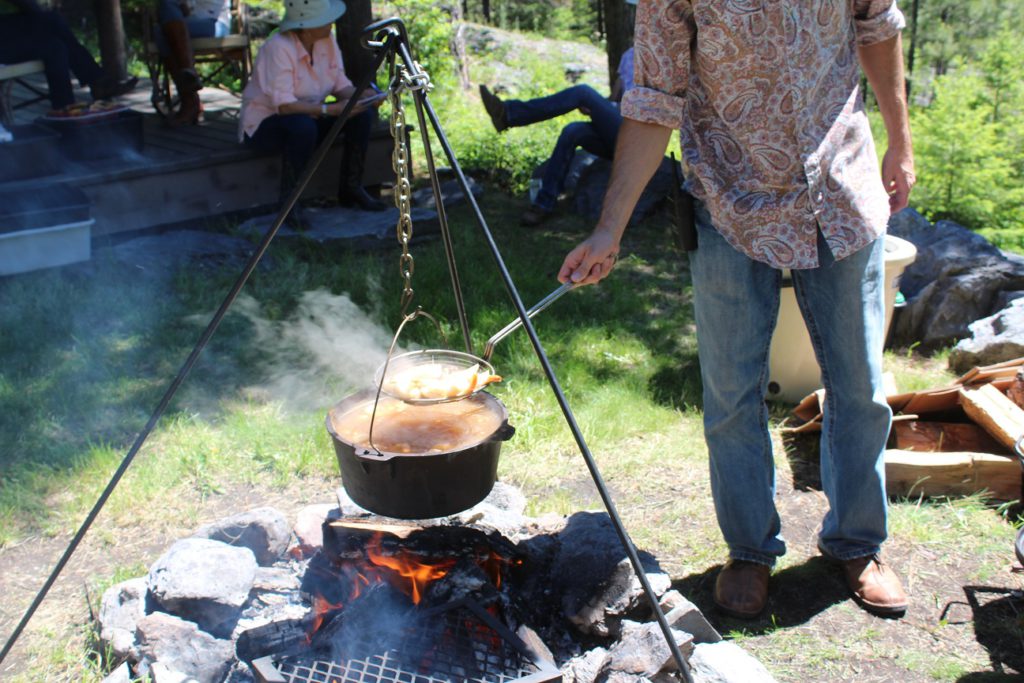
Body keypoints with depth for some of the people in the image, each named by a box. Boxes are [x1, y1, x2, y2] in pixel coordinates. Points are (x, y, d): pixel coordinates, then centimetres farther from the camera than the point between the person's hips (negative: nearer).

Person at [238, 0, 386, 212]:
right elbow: (283, 105, -33)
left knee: (362, 114, -11)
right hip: (264, 123, -7)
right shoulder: (278, 48, -26)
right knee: (303, 126, -39)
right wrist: (330, 109, -37)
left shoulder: (327, 40, -4)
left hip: (309, 116, 7)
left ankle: (351, 188, 0)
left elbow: (341, 85, -3)